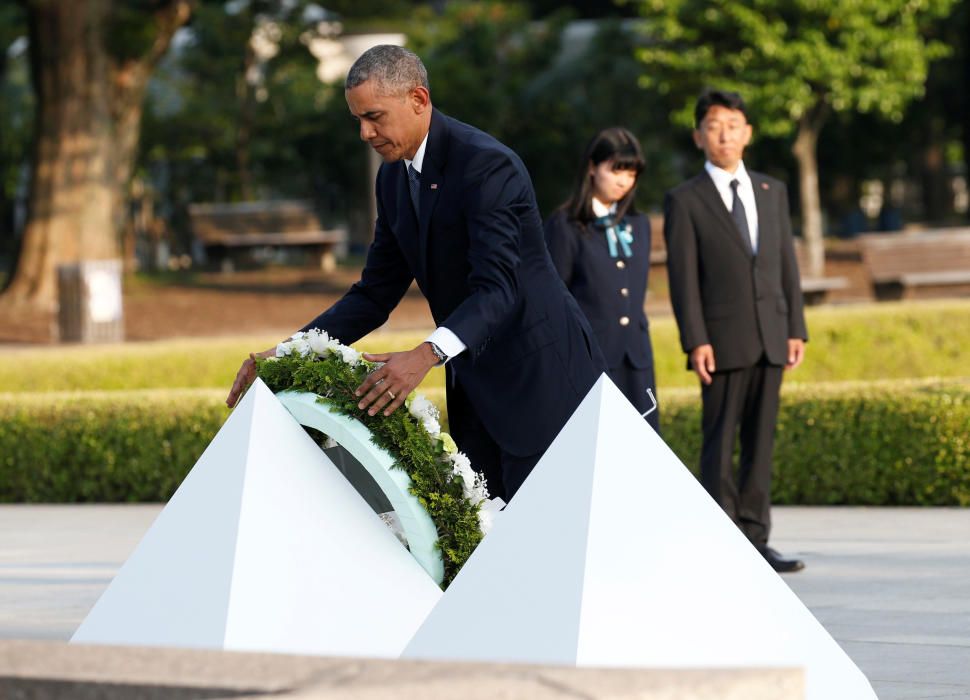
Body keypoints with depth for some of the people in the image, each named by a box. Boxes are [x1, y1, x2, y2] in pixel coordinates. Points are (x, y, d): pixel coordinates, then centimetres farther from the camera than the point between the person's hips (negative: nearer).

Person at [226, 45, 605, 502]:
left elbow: (496, 288, -30)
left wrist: (426, 356, -45)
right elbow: (376, 293, 10)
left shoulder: (486, 165, -20)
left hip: (540, 374, -9)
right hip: (473, 382, 9)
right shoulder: (394, 177, 7)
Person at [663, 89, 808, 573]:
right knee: (719, 443, -4)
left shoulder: (773, 192, 14)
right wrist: (695, 341, -13)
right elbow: (683, 277, -5)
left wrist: (796, 328, 7)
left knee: (760, 442, 6)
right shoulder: (684, 201, 0)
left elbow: (787, 263, 14)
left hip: (769, 339, 5)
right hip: (723, 341, -5)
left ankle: (754, 539, 10)